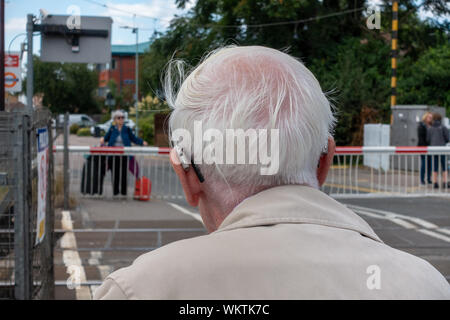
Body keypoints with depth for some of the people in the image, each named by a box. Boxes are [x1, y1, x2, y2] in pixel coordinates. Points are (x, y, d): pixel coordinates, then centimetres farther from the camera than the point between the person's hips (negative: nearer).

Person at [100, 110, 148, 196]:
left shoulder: (127, 129, 0)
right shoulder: (112, 129, 2)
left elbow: (134, 138, 5)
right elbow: (106, 137, 14)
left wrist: (142, 142, -8)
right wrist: (103, 140, -7)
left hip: (124, 155, 0)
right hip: (114, 155, 0)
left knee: (124, 172, 1)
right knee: (115, 173, 4)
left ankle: (124, 191, 11)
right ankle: (115, 191, 14)